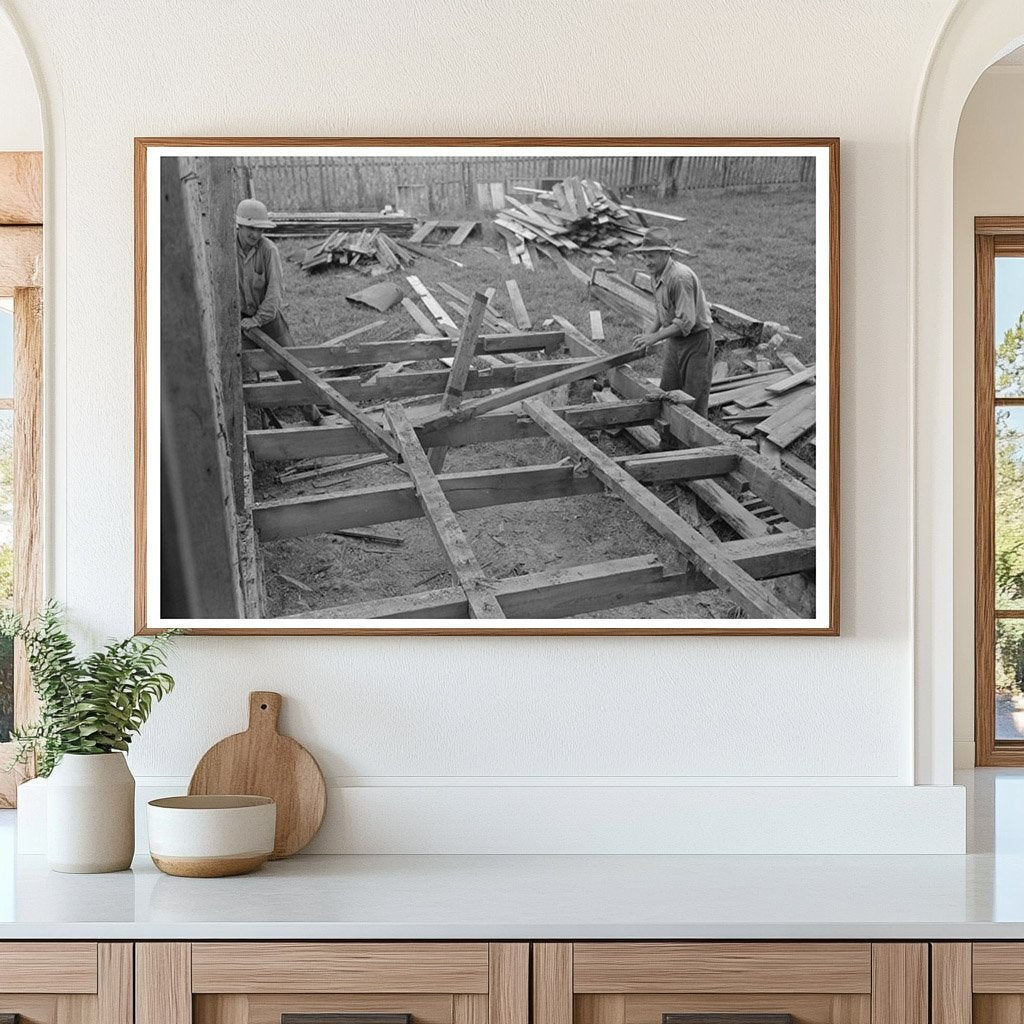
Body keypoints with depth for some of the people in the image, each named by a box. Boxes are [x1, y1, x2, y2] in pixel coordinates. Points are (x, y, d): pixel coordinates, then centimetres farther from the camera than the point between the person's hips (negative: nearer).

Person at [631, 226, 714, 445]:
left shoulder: (681, 277, -27)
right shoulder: (657, 274, 3)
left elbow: (686, 322, -29)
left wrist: (655, 337, -29)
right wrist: (651, 331, 2)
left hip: (696, 341, -9)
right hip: (673, 341, 9)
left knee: (694, 402, -2)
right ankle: (668, 446, 20)